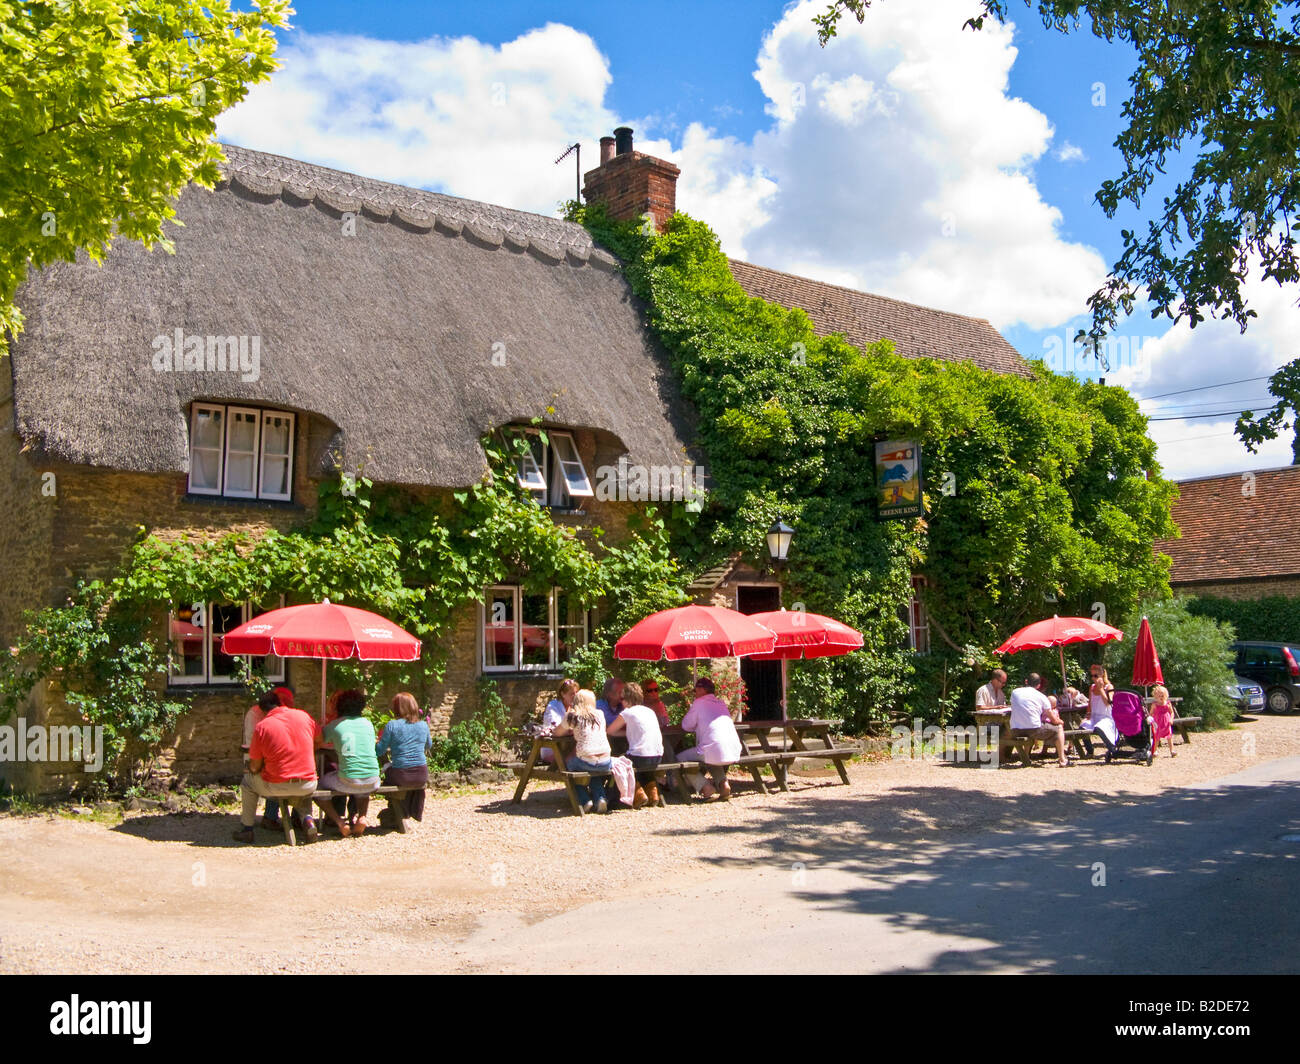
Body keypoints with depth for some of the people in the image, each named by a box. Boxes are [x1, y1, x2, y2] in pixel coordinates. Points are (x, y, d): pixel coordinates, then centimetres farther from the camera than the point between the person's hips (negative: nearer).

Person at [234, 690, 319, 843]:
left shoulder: (261, 727, -7)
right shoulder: (303, 715, 1)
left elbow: (255, 767, -2)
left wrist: (250, 767, 22)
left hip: (277, 787, -2)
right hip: (308, 786, 3)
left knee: (247, 780, 27)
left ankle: (247, 829, 27)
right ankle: (307, 817, 9)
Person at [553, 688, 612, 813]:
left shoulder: (572, 717, 2)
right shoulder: (600, 715, 12)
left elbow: (557, 732, 14)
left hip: (586, 762, -4)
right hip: (605, 763, 4)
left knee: (568, 763, 29)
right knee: (594, 773, 38)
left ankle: (585, 801, 17)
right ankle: (600, 798, 13)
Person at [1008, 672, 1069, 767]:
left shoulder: (1014, 692, 10)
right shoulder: (1041, 696, 2)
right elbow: (1054, 720, 7)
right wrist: (1060, 722, 29)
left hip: (1015, 731, 4)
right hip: (1034, 730, -4)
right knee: (1059, 728, 20)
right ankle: (1062, 760, 18)